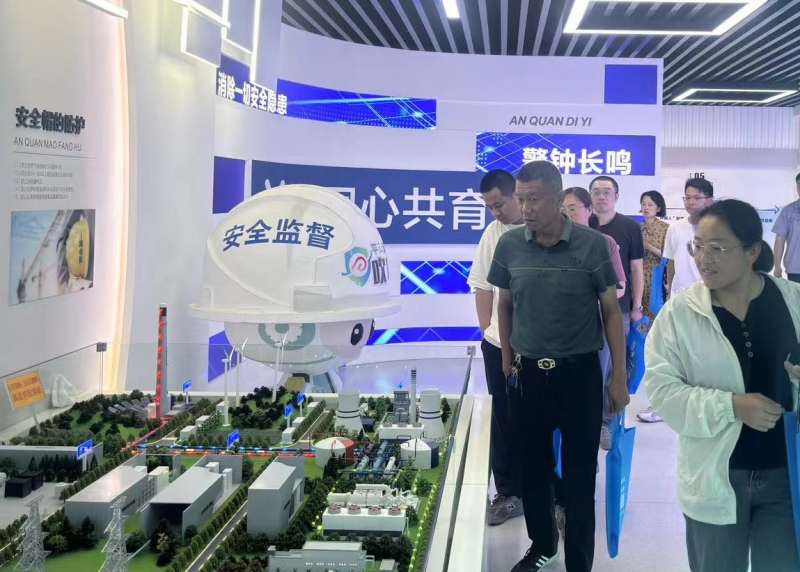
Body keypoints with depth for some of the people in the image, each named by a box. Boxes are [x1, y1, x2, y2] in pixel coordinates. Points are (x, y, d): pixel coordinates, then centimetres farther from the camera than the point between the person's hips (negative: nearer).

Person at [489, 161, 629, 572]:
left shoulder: (592, 244, -11)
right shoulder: (509, 245, -3)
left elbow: (611, 310, -4)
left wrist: (619, 377, -4)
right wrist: (506, 362, 11)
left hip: (579, 373, -3)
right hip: (527, 373, 3)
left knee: (579, 475, 5)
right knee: (533, 468, 16)